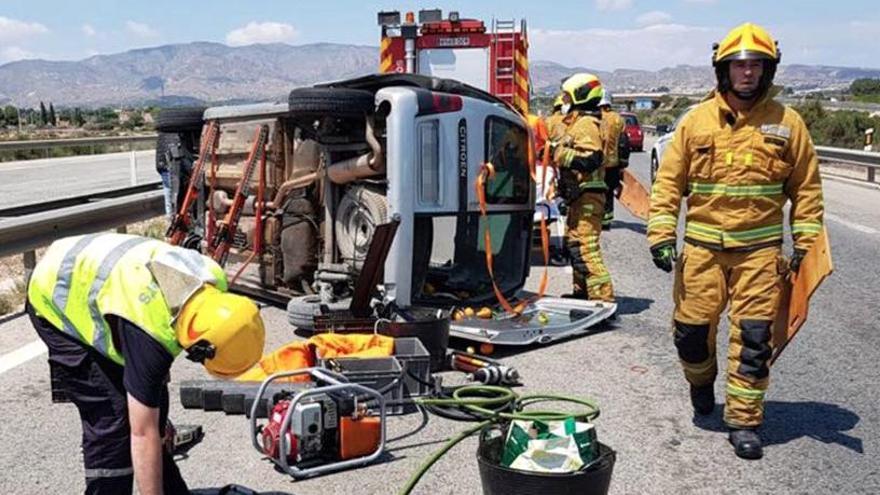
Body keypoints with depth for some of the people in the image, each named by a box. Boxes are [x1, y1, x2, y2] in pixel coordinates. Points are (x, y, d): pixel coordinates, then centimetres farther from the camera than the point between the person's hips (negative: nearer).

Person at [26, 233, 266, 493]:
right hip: (57, 301, -7)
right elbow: (142, 434, -31)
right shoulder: (151, 334, -39)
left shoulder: (213, 279, -19)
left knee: (152, 404, 8)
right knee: (112, 417, -15)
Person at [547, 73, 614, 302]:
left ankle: (602, 296, -14)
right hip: (579, 196, 11)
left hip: (588, 197, -11)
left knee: (585, 246, -15)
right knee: (573, 242, 19)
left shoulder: (586, 123, -13)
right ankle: (582, 291, 30)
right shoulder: (575, 122, 19)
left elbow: (591, 159, -26)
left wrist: (561, 152, -24)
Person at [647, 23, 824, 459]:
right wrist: (661, 235, -3)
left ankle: (744, 421, 12)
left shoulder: (786, 123, 2)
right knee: (691, 328, 8)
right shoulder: (697, 120, 3)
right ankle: (701, 381, 39)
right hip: (702, 247, 1)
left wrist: (805, 245, 2)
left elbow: (806, 188, 7)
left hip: (759, 249, -1)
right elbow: (668, 181, 4)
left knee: (752, 337, -1)